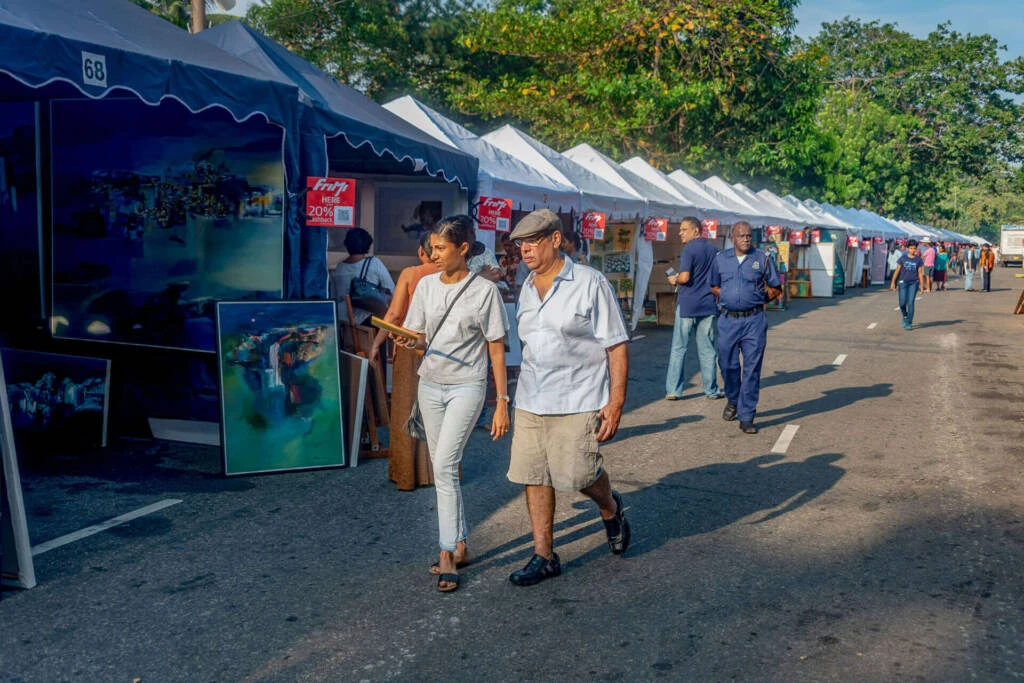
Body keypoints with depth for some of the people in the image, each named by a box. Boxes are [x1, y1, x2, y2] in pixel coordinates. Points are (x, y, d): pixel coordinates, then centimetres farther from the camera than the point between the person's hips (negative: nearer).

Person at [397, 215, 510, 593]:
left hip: (466, 387, -5)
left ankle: (446, 555, -7)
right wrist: (408, 341, -16)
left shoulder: (484, 290, -9)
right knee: (443, 470, 9)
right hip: (430, 385, 6)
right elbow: (421, 340, 9)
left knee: (444, 467, -15)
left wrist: (502, 403, -8)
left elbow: (496, 350, -6)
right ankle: (460, 547, 22)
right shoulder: (426, 285, 4)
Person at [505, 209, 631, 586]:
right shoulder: (527, 288, 11)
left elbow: (617, 347, -8)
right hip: (530, 401, 6)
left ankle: (612, 509, 28)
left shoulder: (590, 283, -7)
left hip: (577, 400, -6)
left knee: (577, 473, -6)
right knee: (534, 477, 5)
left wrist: (615, 402, -14)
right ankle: (544, 556, 17)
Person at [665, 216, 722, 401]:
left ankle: (673, 390, 2)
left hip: (687, 304, -5)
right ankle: (711, 390, 13)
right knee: (707, 349, 10)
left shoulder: (689, 249, -11)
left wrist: (674, 280, -1)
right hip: (708, 304, 5)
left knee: (678, 348, 2)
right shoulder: (713, 249, 9)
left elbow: (685, 277, -20)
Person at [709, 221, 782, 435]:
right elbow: (713, 286, 19)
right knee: (728, 365, 8)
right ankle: (733, 400, 36)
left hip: (754, 321, -2)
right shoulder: (721, 259, 8)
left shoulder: (762, 259, 3)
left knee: (752, 369, -3)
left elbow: (775, 289, 10)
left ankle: (746, 417, 2)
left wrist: (758, 300, 1)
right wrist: (726, 298, 5)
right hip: (728, 320, 2)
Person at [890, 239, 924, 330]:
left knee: (910, 303, -6)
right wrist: (893, 282, 1)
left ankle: (909, 323, 0)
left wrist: (922, 285, 2)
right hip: (903, 282, 1)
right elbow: (897, 271, 6)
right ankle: (905, 316, 28)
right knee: (902, 303, -3)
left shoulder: (918, 259, 3)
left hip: (914, 283, 0)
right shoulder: (903, 258, 3)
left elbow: (920, 273, 5)